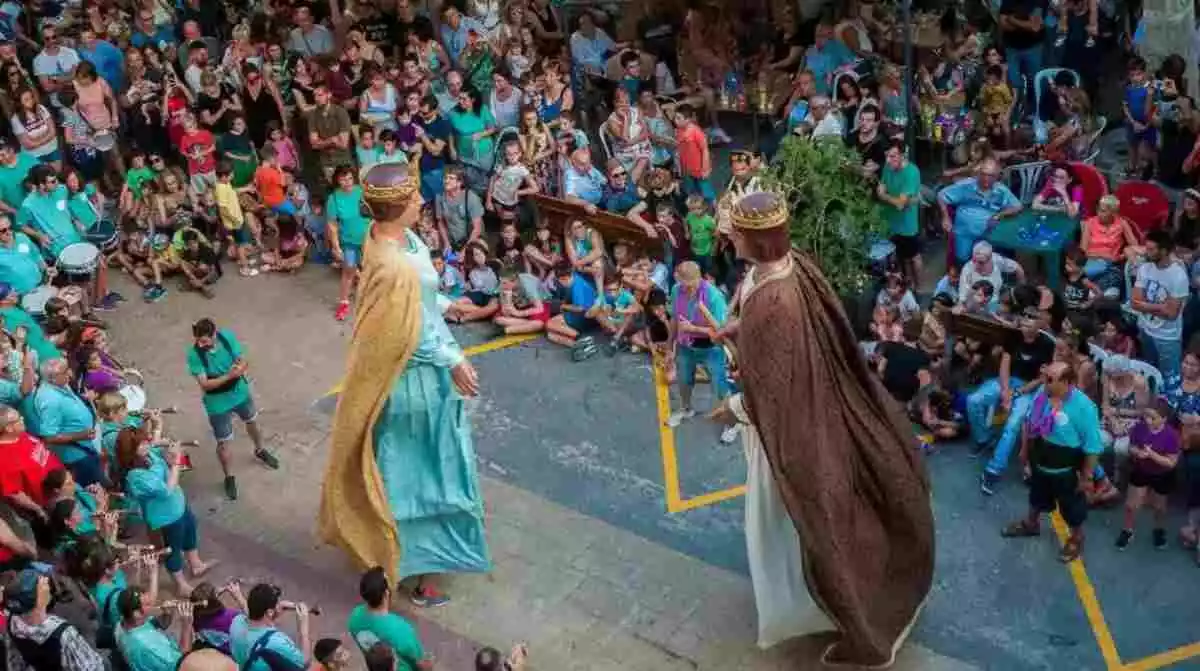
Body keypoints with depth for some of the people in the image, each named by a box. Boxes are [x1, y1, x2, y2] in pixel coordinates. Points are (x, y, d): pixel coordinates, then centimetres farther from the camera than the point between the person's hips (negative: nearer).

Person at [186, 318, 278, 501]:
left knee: (252, 422, 30)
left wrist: (239, 369, -38)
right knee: (223, 443, 10)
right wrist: (228, 376, -42)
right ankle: (229, 477, 36)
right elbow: (204, 384, -29)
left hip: (240, 392, 4)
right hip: (218, 404, -4)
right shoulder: (194, 354, -29)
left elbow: (244, 362, -14)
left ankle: (260, 451, 60)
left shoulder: (228, 337, -21)